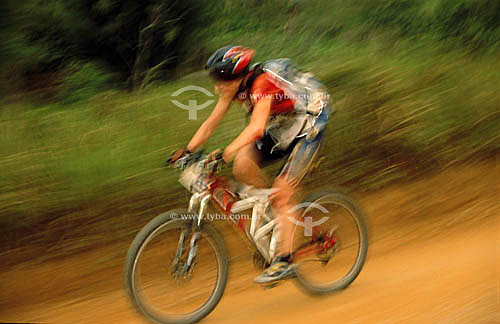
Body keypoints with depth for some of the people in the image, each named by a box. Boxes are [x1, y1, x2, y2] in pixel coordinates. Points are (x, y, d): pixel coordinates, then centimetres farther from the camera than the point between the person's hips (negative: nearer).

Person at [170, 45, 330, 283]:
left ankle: (284, 261, -11)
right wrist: (187, 150, -17)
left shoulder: (261, 84, -31)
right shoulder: (235, 86, -9)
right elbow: (211, 122, -7)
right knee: (242, 165, -18)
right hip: (277, 132, 7)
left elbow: (257, 127, -45)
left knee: (281, 192, -17)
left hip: (305, 132, -7)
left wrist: (227, 152, -55)